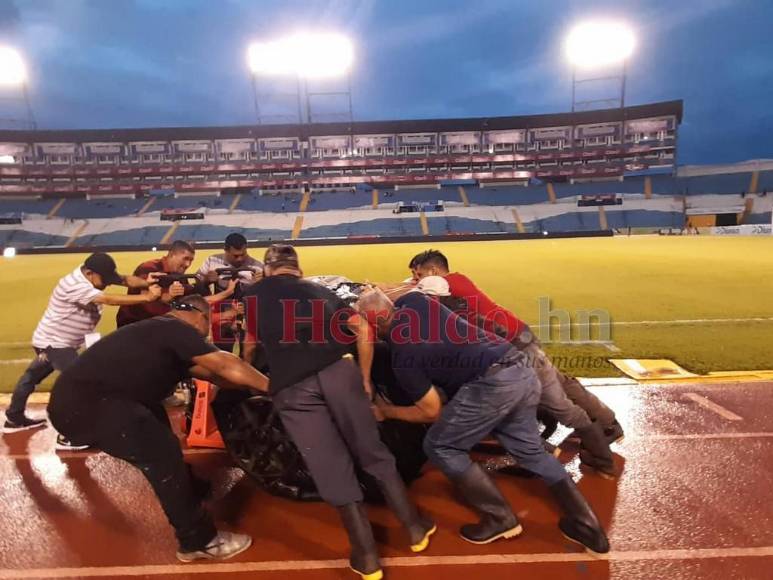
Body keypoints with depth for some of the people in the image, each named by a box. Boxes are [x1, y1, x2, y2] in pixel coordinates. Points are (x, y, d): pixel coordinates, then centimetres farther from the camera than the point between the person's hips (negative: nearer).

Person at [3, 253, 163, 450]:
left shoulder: (94, 275, -6)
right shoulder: (74, 285, -31)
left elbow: (126, 280, -17)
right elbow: (109, 299, -41)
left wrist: (147, 283, -36)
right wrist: (146, 297, -45)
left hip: (58, 342, 10)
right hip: (54, 342, -10)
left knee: (32, 376, 25)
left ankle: (14, 419, 44)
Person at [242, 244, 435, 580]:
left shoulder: (253, 295, 21)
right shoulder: (322, 291, 25)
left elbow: (249, 345, 28)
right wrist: (365, 379, 29)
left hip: (290, 388, -2)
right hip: (338, 372, 2)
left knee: (332, 470, 6)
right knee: (372, 453, 15)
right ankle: (415, 528, 24)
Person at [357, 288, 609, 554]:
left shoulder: (402, 360, -6)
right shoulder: (412, 300, 9)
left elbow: (432, 411, 3)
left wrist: (385, 411, 16)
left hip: (493, 384, -9)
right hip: (522, 369, 9)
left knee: (439, 446, 9)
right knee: (531, 450, 25)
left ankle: (501, 518, 17)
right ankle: (586, 524, 28)